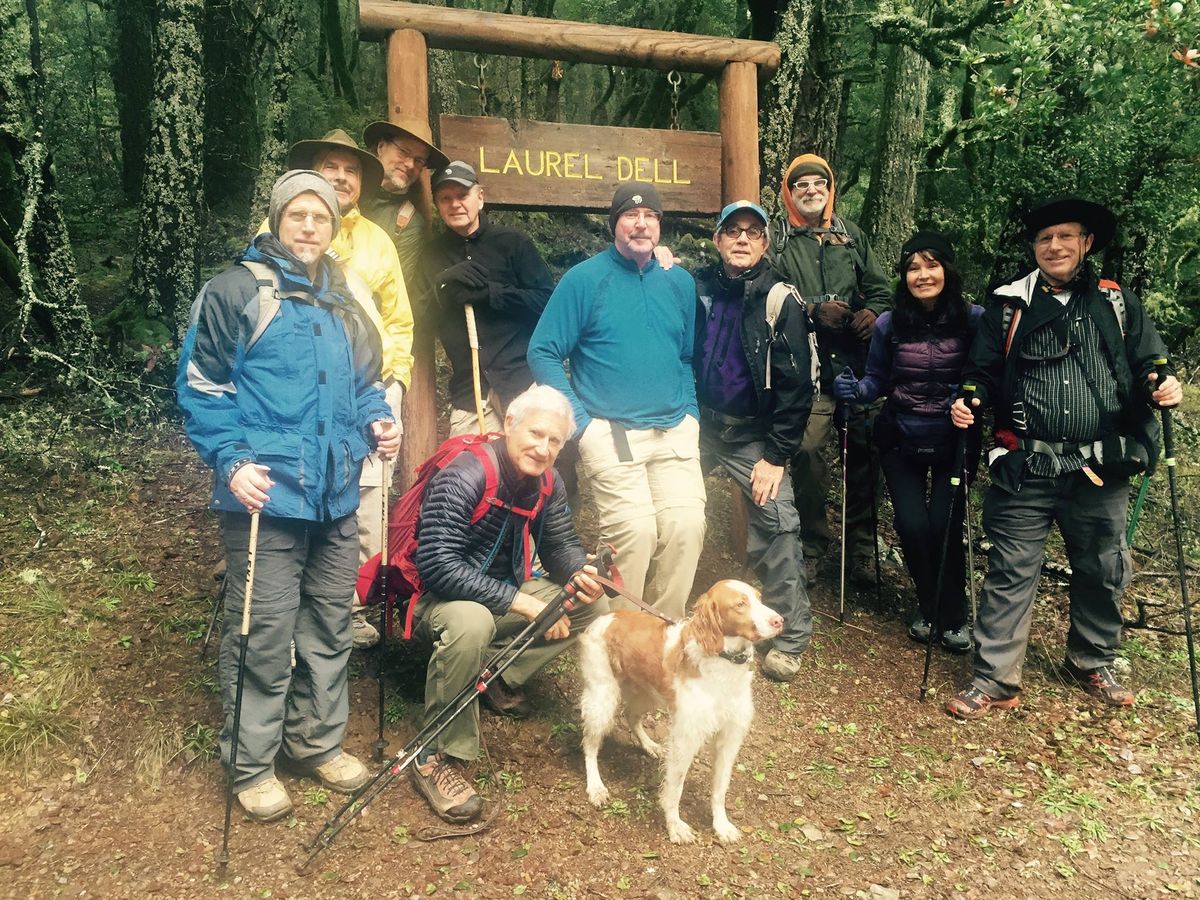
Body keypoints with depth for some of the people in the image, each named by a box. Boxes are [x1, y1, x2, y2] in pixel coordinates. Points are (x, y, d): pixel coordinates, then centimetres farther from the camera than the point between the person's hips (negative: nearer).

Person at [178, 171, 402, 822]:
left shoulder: (345, 305, 15)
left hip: (336, 494, 6)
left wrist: (378, 423, 3)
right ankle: (251, 763, 18)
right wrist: (231, 461, -15)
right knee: (264, 631, 0)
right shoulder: (237, 291, -3)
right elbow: (201, 386, -5)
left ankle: (318, 741, 31)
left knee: (330, 623, 14)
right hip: (265, 493, -6)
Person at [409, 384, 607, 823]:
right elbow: (436, 564, -32)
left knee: (593, 606, -1)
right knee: (471, 622, -41)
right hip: (436, 596, -7)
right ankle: (436, 758, -23)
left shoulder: (547, 483, -3)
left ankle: (498, 677, 3)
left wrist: (580, 573, -18)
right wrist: (520, 602, -33)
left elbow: (559, 545, 8)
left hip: (506, 591, 8)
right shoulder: (464, 476, -26)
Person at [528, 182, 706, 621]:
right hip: (611, 433, -4)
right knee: (634, 530, -15)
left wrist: (690, 413, 10)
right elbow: (543, 353, -3)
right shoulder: (584, 279, -1)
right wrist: (582, 421, -8)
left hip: (675, 433, 4)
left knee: (686, 525, -9)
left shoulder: (679, 282, 13)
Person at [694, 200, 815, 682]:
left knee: (777, 520, -15)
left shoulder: (780, 300, -10)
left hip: (751, 433, -4)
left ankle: (790, 637, 0)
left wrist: (776, 456, -14)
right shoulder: (697, 286, 1)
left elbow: (796, 385, -11)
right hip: (698, 422, 4)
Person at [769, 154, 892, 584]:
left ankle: (862, 548, 19)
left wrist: (873, 312, -5)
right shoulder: (778, 242, 8)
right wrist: (815, 310, -15)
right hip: (808, 362, -3)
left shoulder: (851, 235, 18)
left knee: (864, 450, 5)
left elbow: (879, 288, 16)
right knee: (807, 452, -11)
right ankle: (812, 545, 8)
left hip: (858, 359, 3)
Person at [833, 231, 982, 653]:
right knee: (912, 525, -6)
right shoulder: (889, 324, -2)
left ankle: (953, 615, 17)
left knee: (944, 525, -9)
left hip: (953, 442, -1)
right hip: (901, 442, 2)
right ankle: (928, 606, 22)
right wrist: (854, 389, -15)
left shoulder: (973, 319, -7)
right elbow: (877, 381, 5)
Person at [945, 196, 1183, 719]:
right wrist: (969, 401, -11)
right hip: (1025, 469, -1)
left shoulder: (1119, 305, 11)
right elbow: (983, 373, 10)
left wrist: (1162, 384, -11)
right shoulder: (1008, 306, 8)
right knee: (1010, 573, -1)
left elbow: (1148, 364, 11)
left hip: (1101, 470, 2)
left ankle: (1092, 664, 36)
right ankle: (995, 679, 8)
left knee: (1102, 572, 14)